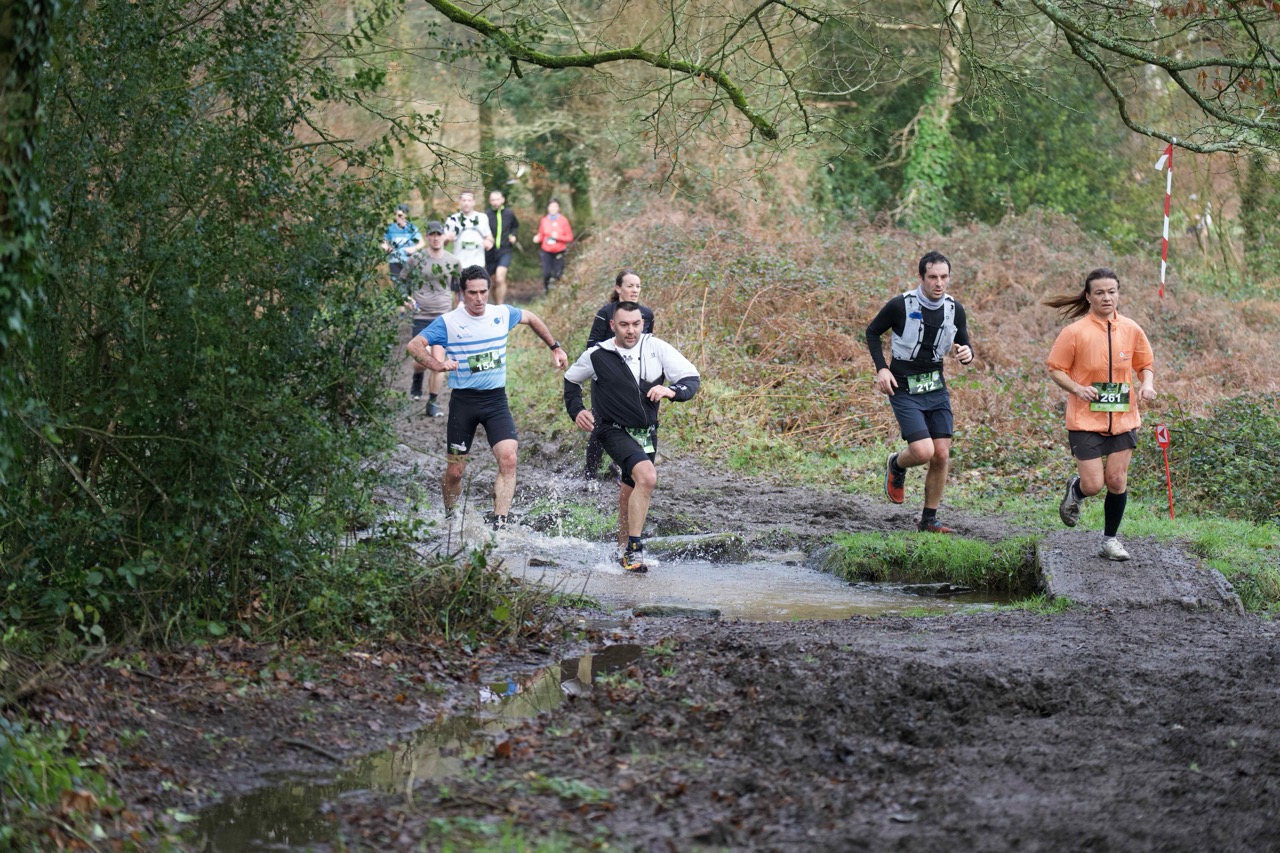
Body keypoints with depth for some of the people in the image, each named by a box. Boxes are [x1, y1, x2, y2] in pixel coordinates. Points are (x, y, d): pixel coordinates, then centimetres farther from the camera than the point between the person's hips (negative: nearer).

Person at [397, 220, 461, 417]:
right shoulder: (416, 259, -1)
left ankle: (433, 403, 5)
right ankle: (417, 378, 35)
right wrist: (406, 299, -5)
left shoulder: (453, 262, 4)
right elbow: (402, 281, 10)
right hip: (421, 317, -1)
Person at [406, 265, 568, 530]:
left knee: (508, 459, -20)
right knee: (454, 471, 2)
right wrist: (437, 364, -31)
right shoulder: (448, 322, -7)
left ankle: (499, 524, -21)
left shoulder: (503, 314, 3)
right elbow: (414, 345, -15)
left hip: (496, 399, 2)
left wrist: (555, 347, 24)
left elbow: (531, 318, 24)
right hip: (463, 401, -2)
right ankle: (449, 519, 29)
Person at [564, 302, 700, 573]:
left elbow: (691, 378, -6)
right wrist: (576, 410, -1)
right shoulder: (597, 355, -8)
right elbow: (571, 379, 12)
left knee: (631, 492, 19)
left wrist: (671, 390, -26)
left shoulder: (657, 348, -6)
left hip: (647, 433, 4)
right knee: (647, 477, -28)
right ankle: (634, 549, -23)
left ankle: (624, 551, 37)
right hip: (615, 431, -4)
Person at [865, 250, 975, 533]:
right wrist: (881, 368, -10)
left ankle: (929, 519, 15)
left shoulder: (954, 310, -1)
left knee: (942, 455, 0)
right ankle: (896, 466, 19)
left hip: (937, 389, 5)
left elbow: (964, 346, 11)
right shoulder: (900, 305, -14)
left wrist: (967, 354, -14)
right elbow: (872, 332, 1)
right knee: (923, 452, -17)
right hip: (904, 390, -5)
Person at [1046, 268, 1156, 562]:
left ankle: (1110, 539, 20)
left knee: (1117, 480, 2)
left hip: (1123, 418, 3)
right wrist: (1076, 388, -19)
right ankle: (1075, 489, 31)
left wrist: (1147, 384, -6)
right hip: (1086, 419, -3)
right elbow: (1055, 369, -2)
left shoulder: (1131, 330, 2)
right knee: (1093, 485, -7)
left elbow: (1145, 365, 15)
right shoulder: (1075, 332, -9)